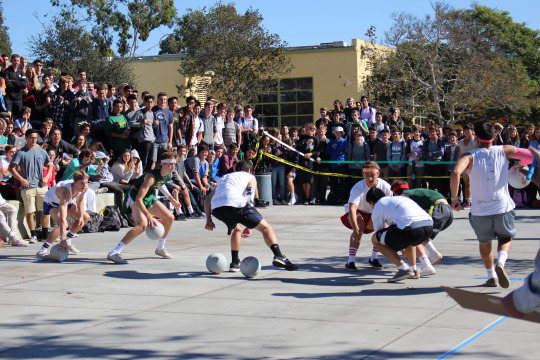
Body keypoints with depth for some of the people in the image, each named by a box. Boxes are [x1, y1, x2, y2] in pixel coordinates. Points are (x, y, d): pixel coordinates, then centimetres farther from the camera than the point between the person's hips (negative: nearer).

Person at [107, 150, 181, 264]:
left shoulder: (169, 175, -7)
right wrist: (149, 216, -46)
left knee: (169, 218, 10)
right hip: (135, 196, -9)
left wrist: (171, 199, 23)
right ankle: (114, 253, -34)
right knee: (143, 224, -30)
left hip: (149, 196, 9)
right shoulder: (152, 176, -33)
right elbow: (138, 199, -39)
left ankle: (160, 248, 31)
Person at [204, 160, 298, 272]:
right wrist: (249, 227, 4)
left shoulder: (224, 178, 39)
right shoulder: (250, 177, 25)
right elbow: (249, 198, 7)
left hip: (215, 208, 5)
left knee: (237, 228, 34)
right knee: (266, 228, 4)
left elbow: (207, 199, 29)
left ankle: (235, 262, 32)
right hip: (235, 203, -5)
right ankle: (278, 256, -16)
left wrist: (209, 220, 24)